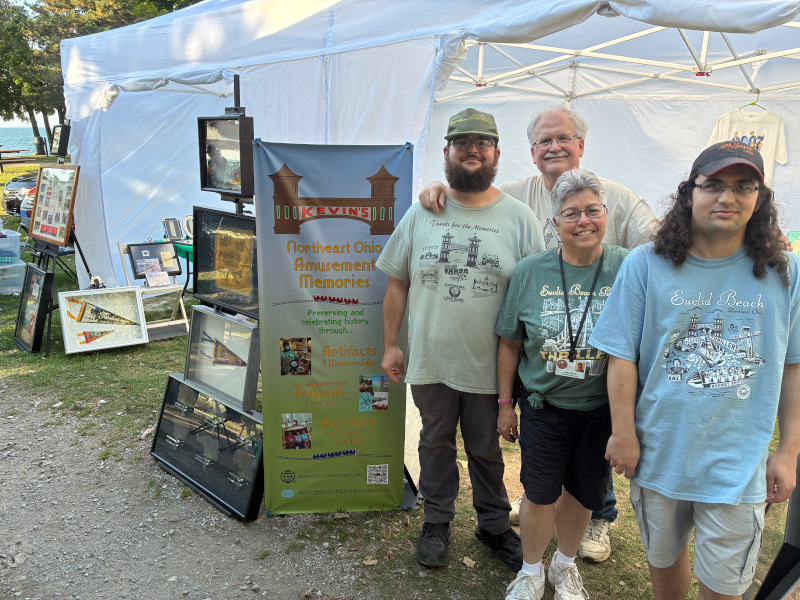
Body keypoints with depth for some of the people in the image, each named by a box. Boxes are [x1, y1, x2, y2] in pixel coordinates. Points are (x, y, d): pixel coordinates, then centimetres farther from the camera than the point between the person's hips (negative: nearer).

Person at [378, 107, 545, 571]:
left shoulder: (520, 219, -5)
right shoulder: (421, 214, 1)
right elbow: (397, 283, 6)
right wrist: (391, 345, 4)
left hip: (491, 367, -1)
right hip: (430, 361, 2)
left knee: (487, 450, 15)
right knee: (436, 442, 18)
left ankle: (495, 524, 38)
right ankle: (437, 521, 39)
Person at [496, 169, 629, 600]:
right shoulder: (529, 272, -6)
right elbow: (510, 343, 1)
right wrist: (505, 404, 4)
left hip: (602, 408, 0)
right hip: (544, 406, 0)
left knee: (583, 493, 17)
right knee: (540, 494, 9)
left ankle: (565, 565, 44)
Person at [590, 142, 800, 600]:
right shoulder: (646, 265, -8)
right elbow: (623, 357, -7)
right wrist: (624, 436, -7)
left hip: (739, 465, 0)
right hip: (659, 455, 0)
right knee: (664, 558, 22)